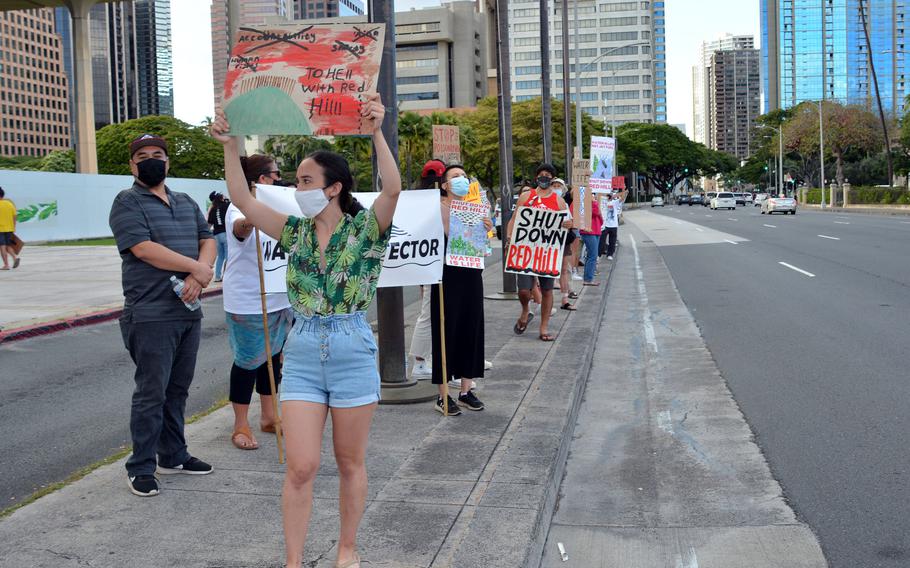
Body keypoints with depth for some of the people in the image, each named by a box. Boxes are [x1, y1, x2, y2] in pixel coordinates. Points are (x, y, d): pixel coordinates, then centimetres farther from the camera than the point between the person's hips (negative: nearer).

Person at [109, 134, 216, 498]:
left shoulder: (187, 204, 18)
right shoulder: (127, 203, -4)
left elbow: (208, 240, 8)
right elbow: (143, 249, -16)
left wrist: (197, 276, -11)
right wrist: (196, 267, -13)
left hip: (189, 311, 7)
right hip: (151, 315, -6)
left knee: (178, 389, 14)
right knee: (151, 393, -3)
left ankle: (173, 456, 25)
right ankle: (140, 468, 6)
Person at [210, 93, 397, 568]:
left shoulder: (364, 228, -5)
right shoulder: (296, 231, 7)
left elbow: (393, 189, -24)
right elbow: (241, 199, 2)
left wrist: (376, 133, -33)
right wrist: (230, 146, -6)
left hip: (352, 350, -3)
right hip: (302, 351, 3)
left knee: (350, 462, 11)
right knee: (300, 467, 0)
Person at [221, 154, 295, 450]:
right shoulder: (239, 208, -14)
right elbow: (239, 229, -37)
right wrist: (249, 220, -60)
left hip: (278, 300, 8)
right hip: (247, 301, -8)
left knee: (272, 357, 15)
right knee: (248, 361, 0)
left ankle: (268, 416, 28)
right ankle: (241, 426, 10)